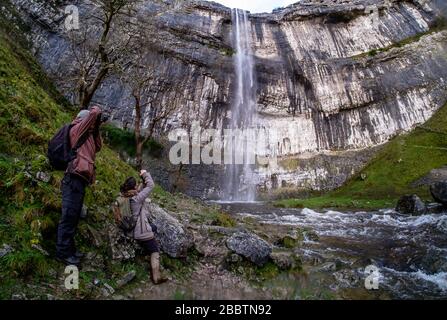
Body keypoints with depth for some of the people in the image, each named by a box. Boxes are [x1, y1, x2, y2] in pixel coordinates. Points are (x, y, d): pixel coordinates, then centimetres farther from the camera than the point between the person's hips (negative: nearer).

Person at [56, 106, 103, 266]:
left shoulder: (85, 136, 23)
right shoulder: (77, 129, -2)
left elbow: (98, 147, 27)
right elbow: (94, 113, -10)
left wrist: (96, 130, 20)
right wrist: (96, 110, 12)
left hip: (79, 181, 10)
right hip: (74, 180, -10)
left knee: (74, 217, 13)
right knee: (69, 217, -7)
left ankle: (69, 249, 22)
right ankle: (63, 253, -1)